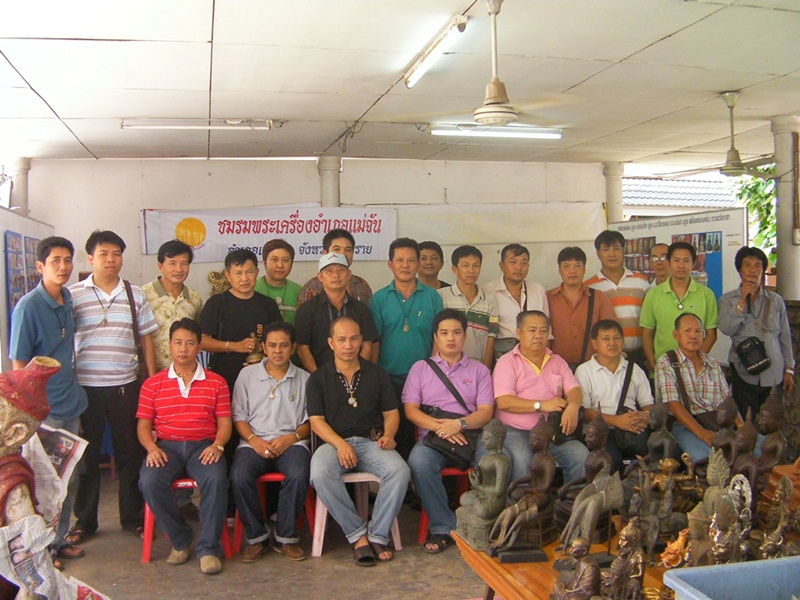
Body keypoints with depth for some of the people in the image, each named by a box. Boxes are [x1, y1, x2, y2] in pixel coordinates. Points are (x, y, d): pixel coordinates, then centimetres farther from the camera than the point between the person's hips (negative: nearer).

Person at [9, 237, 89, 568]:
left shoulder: (69, 301, 6)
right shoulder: (28, 306, -15)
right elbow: (19, 364, -14)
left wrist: (75, 391, 15)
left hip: (70, 404, 7)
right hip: (43, 409, -7)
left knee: (69, 478, 16)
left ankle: (59, 540, 31)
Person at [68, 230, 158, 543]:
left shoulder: (135, 294, 6)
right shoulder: (74, 294, 0)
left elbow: (147, 339, 8)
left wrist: (152, 381, 4)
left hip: (126, 385, 2)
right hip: (85, 386, -1)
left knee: (130, 453, 8)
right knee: (87, 454, 9)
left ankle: (132, 517, 22)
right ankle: (84, 521, 23)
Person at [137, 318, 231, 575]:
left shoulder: (216, 383, 12)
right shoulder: (153, 384, 14)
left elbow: (225, 422, 7)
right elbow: (143, 424, 9)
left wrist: (217, 446, -13)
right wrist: (152, 448, -11)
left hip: (203, 446, -1)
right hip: (167, 446, 1)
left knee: (216, 479, -33)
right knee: (149, 480, -30)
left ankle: (208, 548, -18)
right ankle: (180, 540, -8)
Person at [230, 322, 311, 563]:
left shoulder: (304, 379, 14)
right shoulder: (247, 375, 14)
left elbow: (311, 420, 9)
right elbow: (239, 415, 9)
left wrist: (291, 437, -10)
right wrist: (254, 440, -9)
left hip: (291, 442, 0)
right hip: (254, 442, 1)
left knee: (298, 476, -32)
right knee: (239, 477, -30)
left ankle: (286, 538, -11)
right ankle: (256, 537, -9)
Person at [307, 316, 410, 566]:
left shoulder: (376, 374, 16)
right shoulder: (318, 378, 9)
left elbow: (391, 412, 15)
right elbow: (316, 420, 1)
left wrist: (388, 434, -7)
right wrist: (341, 444, -17)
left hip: (370, 441, 2)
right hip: (334, 442, -1)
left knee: (399, 470, -29)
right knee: (320, 473, -35)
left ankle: (377, 535, -14)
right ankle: (358, 535, -20)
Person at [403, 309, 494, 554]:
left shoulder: (479, 370, 18)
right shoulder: (421, 368, 18)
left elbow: (486, 412, 6)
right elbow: (410, 409, 5)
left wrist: (459, 424, -15)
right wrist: (439, 426, -12)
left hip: (471, 434, 0)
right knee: (419, 462, -34)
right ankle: (443, 527, -18)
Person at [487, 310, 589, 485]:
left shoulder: (557, 362, 18)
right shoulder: (507, 362, 3)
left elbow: (574, 390, 5)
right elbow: (503, 402, -10)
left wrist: (573, 406, -20)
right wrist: (542, 405, -15)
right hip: (515, 431, -4)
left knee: (581, 454, -21)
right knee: (522, 459, -34)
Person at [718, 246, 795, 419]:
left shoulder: (775, 300, 8)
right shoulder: (728, 300, 4)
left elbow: (785, 337, 12)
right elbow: (726, 328, -13)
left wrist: (789, 370, 10)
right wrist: (743, 301, -12)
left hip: (774, 374, 2)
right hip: (744, 374, -2)